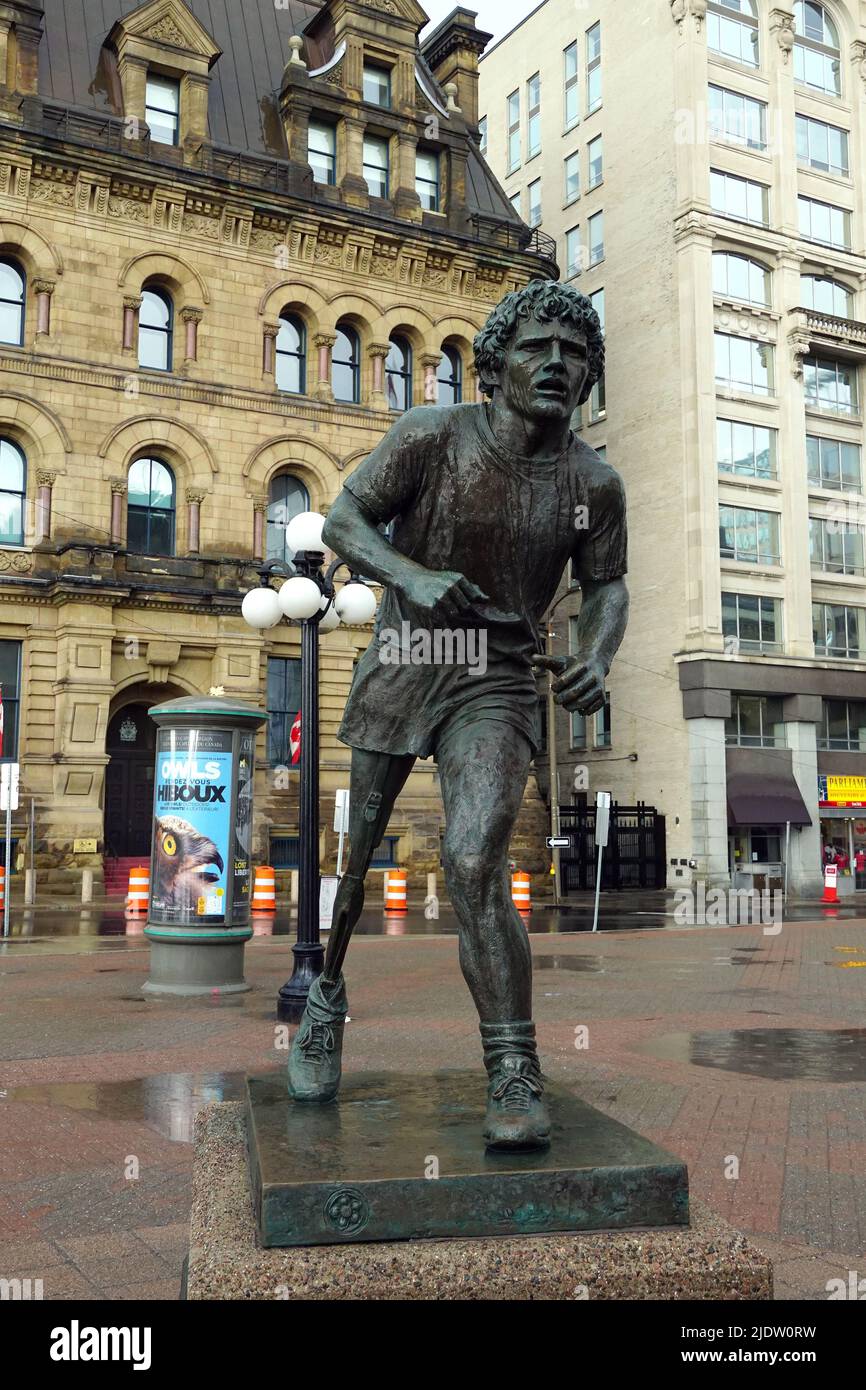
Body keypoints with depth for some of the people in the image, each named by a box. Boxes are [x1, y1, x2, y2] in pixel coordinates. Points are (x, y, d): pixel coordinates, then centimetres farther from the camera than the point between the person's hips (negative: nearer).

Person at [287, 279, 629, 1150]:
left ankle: (515, 1082, -11)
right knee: (352, 860, 13)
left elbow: (606, 587, 8)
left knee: (474, 867, -22)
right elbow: (342, 520, -7)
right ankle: (326, 1002, 42)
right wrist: (412, 576, -27)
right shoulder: (432, 435, -10)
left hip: (496, 687, -1)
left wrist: (596, 659, -14)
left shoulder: (593, 484, -6)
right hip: (398, 668, 1)